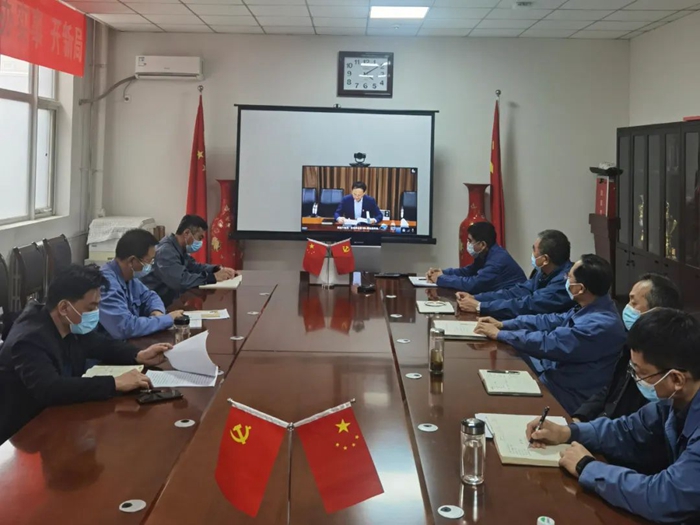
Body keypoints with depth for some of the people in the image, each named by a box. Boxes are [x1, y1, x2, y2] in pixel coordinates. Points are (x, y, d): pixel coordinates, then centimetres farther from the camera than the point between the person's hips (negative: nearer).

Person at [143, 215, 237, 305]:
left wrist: (218, 269, 0)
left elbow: (194, 266, 17)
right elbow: (181, 280, -32)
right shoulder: (166, 251, -22)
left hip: (171, 300, 9)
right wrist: (213, 277, -26)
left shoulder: (179, 248, 7)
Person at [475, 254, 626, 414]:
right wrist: (503, 324, 4)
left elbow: (548, 343, -29)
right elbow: (553, 321, 10)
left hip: (569, 395, -9)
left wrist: (499, 334, -18)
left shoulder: (600, 325, -31)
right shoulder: (593, 307, 0)